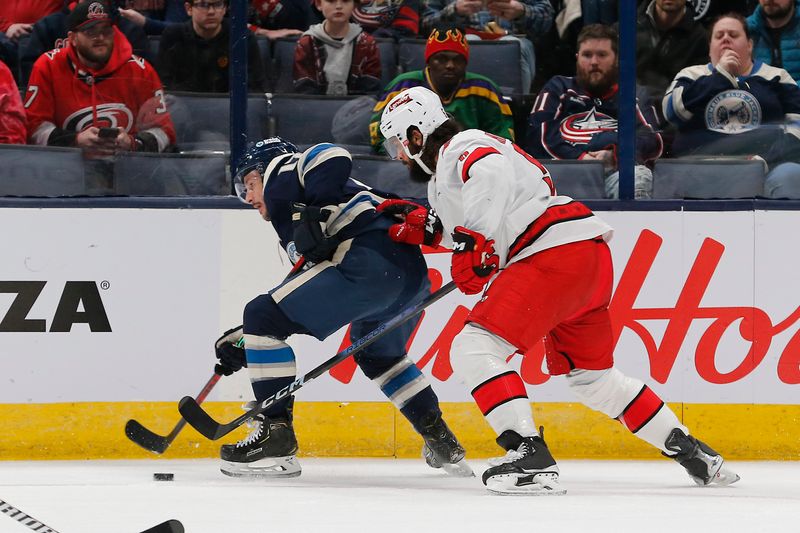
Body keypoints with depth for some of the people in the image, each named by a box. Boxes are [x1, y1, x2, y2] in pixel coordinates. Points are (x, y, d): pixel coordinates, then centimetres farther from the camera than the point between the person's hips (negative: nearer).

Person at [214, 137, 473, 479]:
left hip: (370, 261, -10)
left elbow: (332, 157, -7)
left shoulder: (280, 170, 15)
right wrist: (242, 340, 30)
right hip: (413, 272, 10)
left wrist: (313, 216, -15)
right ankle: (442, 443, 36)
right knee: (378, 353, 37)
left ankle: (276, 434, -7)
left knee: (262, 316, -5)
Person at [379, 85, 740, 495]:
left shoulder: (460, 149, -3)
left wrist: (472, 242, -30)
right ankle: (689, 451, 28)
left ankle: (530, 457, -27)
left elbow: (491, 173, -25)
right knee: (592, 376, 24)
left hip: (556, 256, -11)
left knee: (474, 349, -15)